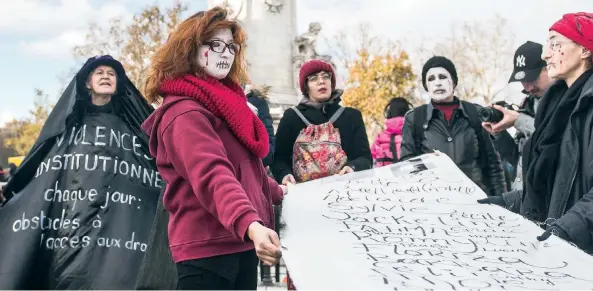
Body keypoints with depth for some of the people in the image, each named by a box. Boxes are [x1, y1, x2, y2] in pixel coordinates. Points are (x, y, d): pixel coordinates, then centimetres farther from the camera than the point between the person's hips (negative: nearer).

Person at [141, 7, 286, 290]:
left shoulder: (222, 102, 16)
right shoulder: (183, 112, -14)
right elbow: (212, 176, -31)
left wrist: (277, 192, 39)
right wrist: (250, 225, -44)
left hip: (241, 245, 9)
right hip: (207, 249, -9)